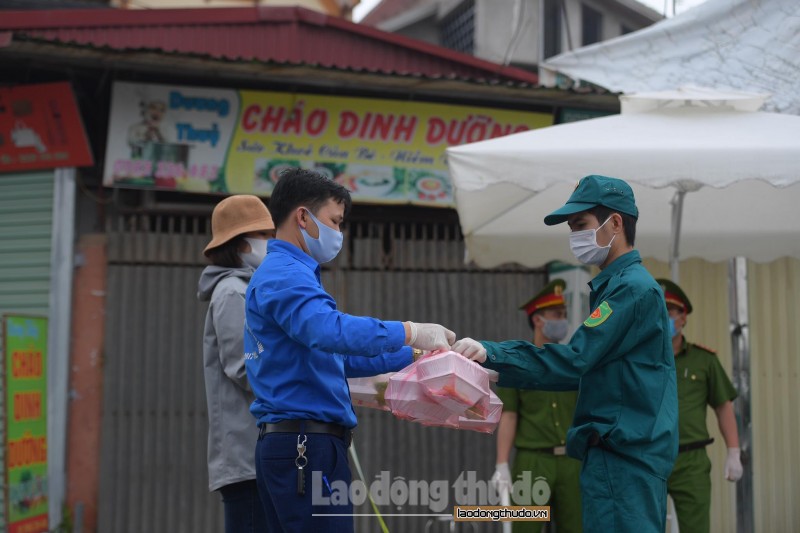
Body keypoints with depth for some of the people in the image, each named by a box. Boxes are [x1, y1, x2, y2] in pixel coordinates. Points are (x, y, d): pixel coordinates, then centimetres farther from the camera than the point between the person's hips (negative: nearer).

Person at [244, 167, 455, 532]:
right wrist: (409, 332, -20)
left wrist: (413, 356, 23)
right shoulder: (284, 275, -10)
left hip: (291, 445, 10)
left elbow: (338, 357, 28)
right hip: (305, 445, -10)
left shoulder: (282, 274, 23)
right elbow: (330, 332, -28)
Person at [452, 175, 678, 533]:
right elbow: (586, 367, 20)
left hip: (622, 454, -10)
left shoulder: (633, 288, -13)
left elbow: (572, 361, -19)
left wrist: (490, 354, -21)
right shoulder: (618, 285, 19)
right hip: (622, 450, 10)